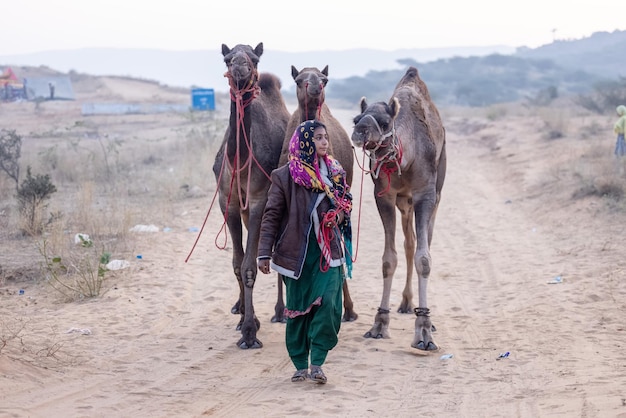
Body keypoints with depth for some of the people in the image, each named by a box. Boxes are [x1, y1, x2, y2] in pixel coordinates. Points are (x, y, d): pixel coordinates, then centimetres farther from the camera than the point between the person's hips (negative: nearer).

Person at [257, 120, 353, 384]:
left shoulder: (335, 171, 7)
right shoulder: (285, 176, -3)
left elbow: (346, 202, 20)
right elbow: (271, 215, -2)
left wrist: (340, 213, -4)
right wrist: (264, 253, -7)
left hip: (328, 252, 2)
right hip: (297, 251, -2)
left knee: (327, 303, -13)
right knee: (297, 307, 4)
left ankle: (317, 363, -5)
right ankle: (300, 365, 16)